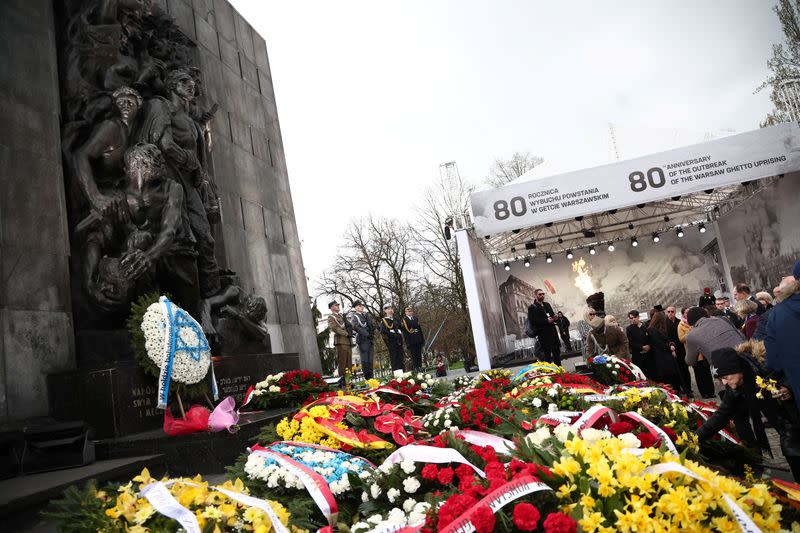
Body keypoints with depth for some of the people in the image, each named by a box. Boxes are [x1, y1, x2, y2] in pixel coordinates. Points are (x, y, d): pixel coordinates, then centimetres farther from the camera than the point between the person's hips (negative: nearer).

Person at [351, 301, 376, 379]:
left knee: (371, 359, 7)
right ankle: (367, 377, -6)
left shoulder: (367, 315, 19)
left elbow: (373, 325, 21)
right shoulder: (355, 317, -1)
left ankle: (371, 376, 12)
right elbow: (355, 327, -17)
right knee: (365, 359, -7)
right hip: (363, 340, -6)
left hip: (370, 339, 6)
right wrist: (366, 334, -20)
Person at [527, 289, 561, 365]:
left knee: (557, 351, 10)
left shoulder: (547, 304, 19)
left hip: (552, 331, 7)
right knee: (547, 353, -7)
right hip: (543, 334, -7)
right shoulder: (532, 307, -5)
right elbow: (533, 321, -14)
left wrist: (554, 318, 2)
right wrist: (547, 321, -17)